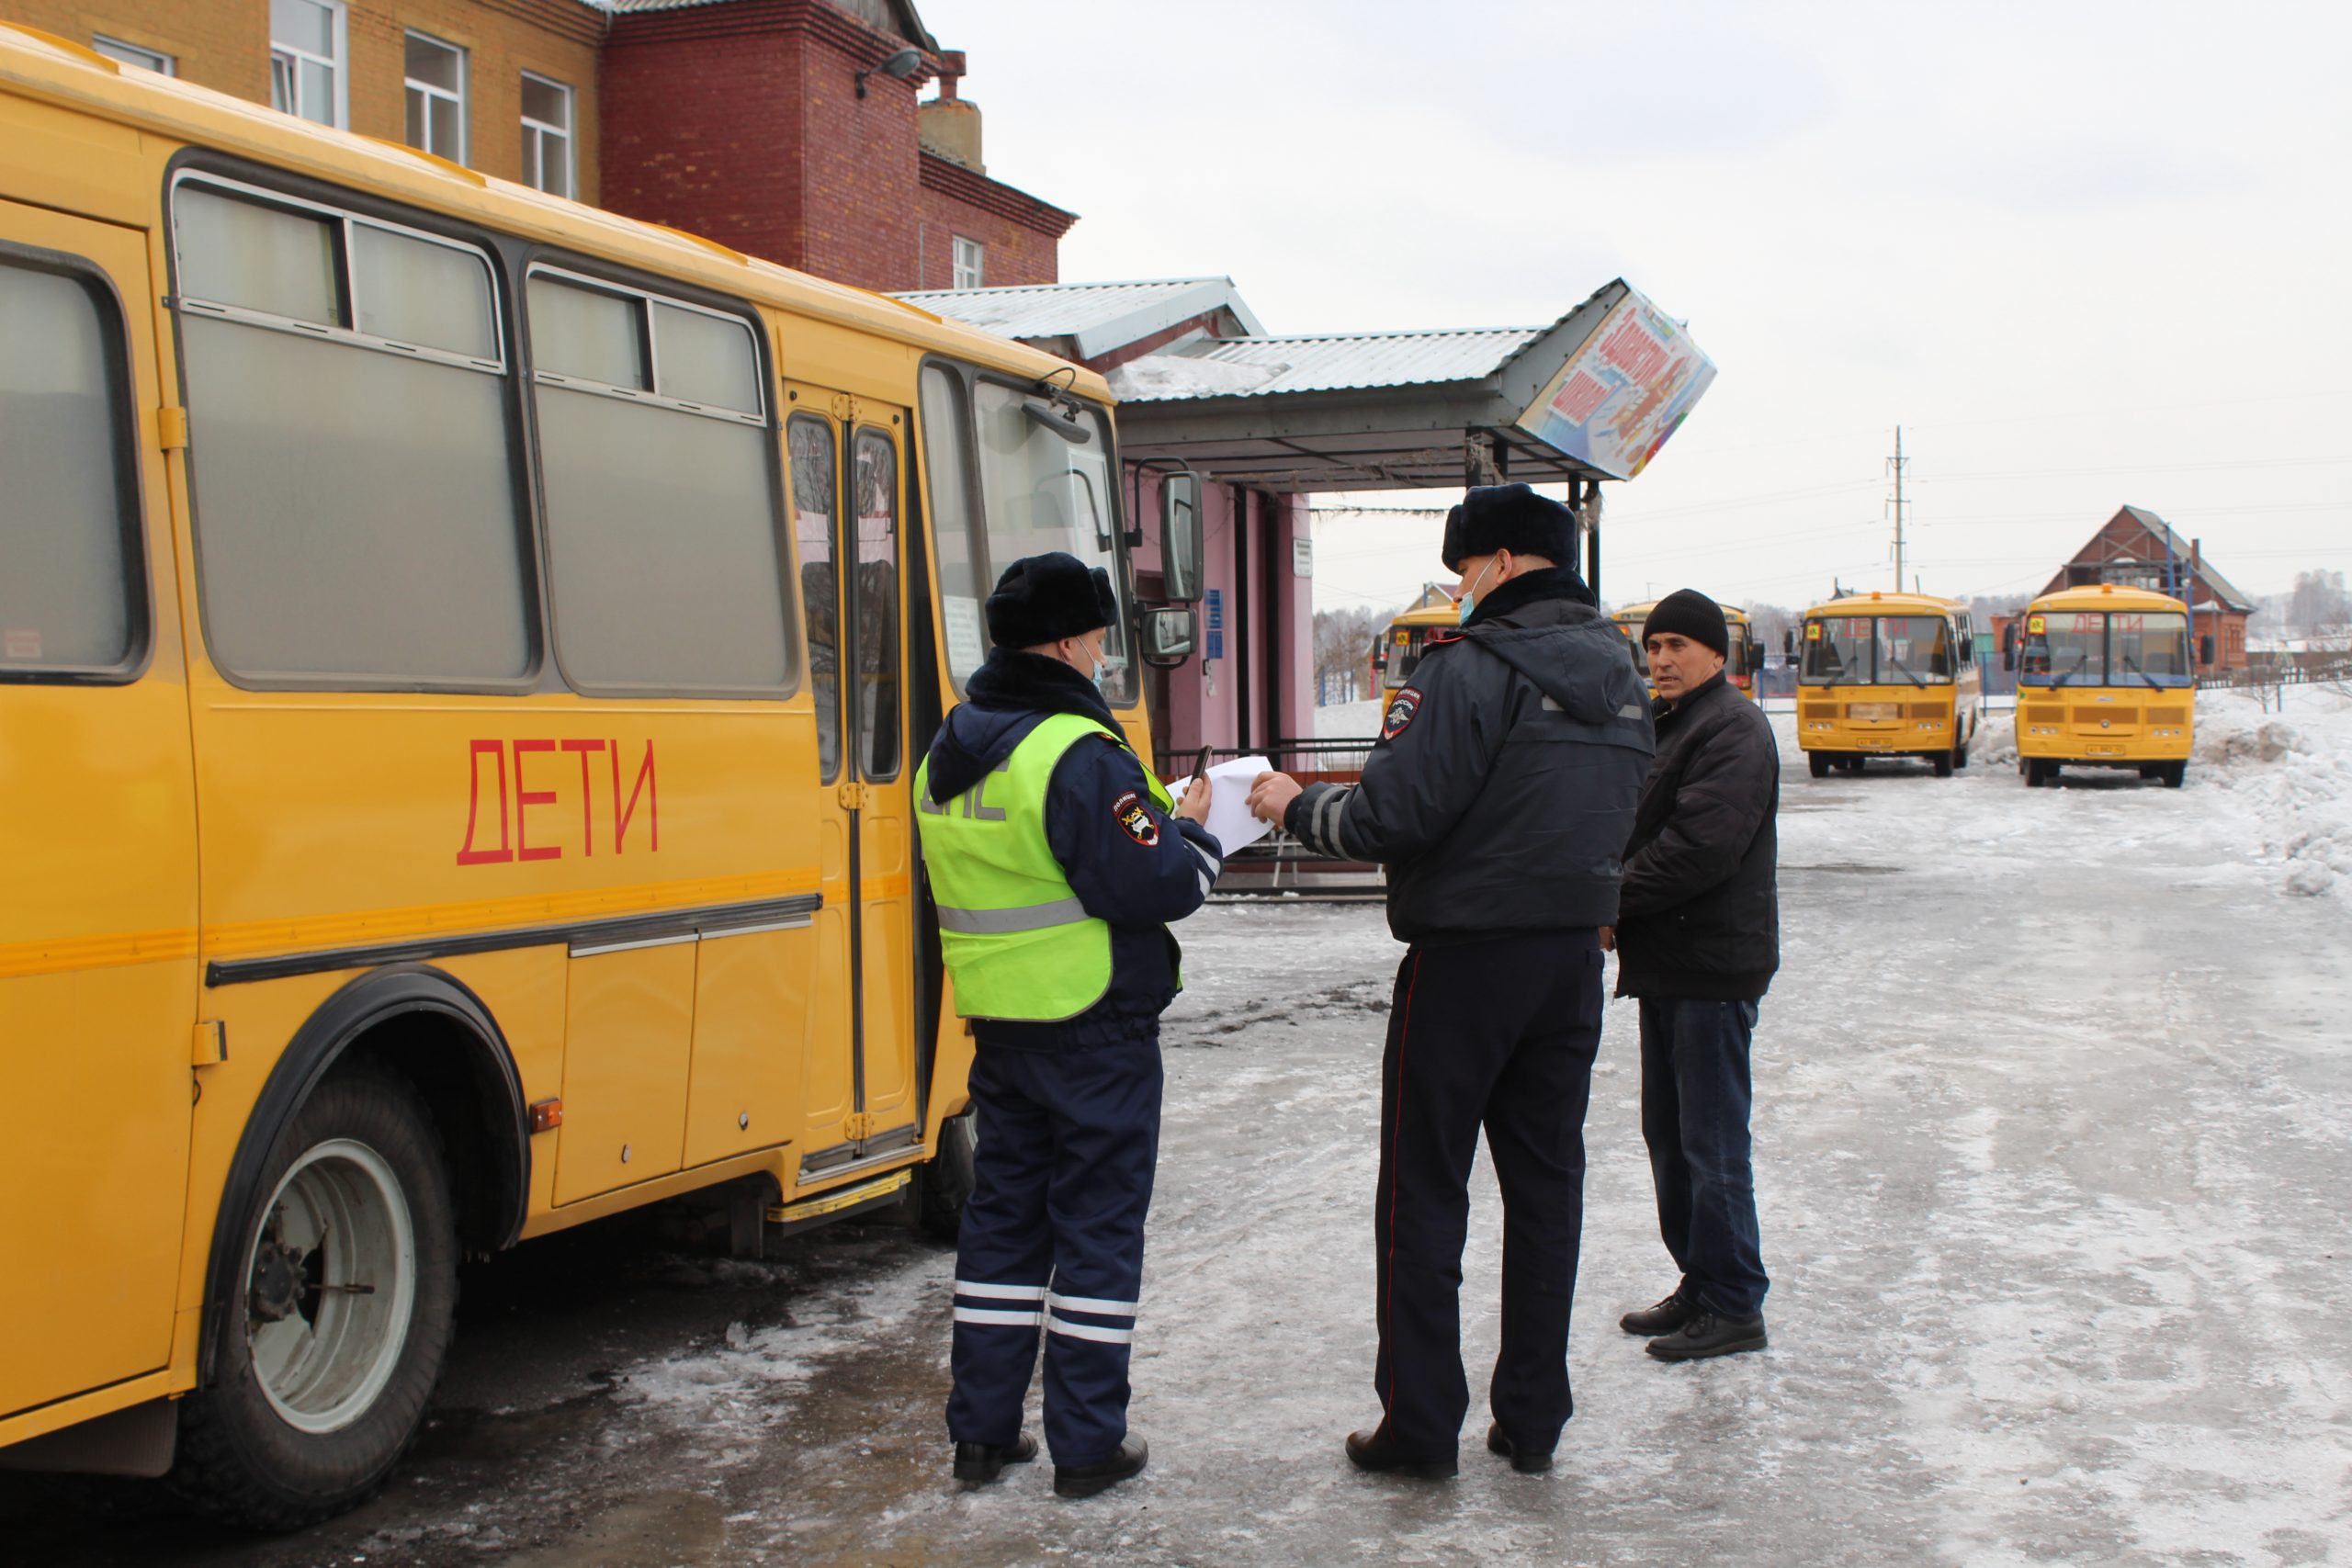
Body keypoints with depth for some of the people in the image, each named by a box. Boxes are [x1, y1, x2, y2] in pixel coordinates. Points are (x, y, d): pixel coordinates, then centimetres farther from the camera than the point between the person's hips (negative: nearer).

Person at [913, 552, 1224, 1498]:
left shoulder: (949, 755, 10)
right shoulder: (1079, 754, -19)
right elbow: (1149, 887, -22)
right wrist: (1193, 833, -2)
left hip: (998, 1023, 8)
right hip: (1096, 1030, -8)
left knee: (1002, 1213, 15)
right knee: (1099, 1223, 2)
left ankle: (982, 1430, 20)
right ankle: (1088, 1445, 9)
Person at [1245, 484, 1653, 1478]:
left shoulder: (1473, 669, -16)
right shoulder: (1621, 681, 10)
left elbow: (1392, 817, -20)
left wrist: (1297, 808, -3)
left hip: (1468, 958, -7)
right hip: (1575, 952, 7)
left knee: (1424, 1192, 3)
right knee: (1546, 1182, 12)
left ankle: (1422, 1427, 8)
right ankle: (1533, 1420, 19)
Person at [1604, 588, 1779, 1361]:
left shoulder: (1733, 729, -13)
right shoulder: (1667, 725, 18)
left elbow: (1701, 847, -23)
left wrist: (1615, 900, -16)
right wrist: (1610, 903, 0)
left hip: (1713, 964, -10)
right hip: (1666, 960, 10)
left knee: (1712, 1143, -4)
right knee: (1668, 1135, 15)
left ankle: (1733, 1307, 4)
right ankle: (1700, 1286, 25)